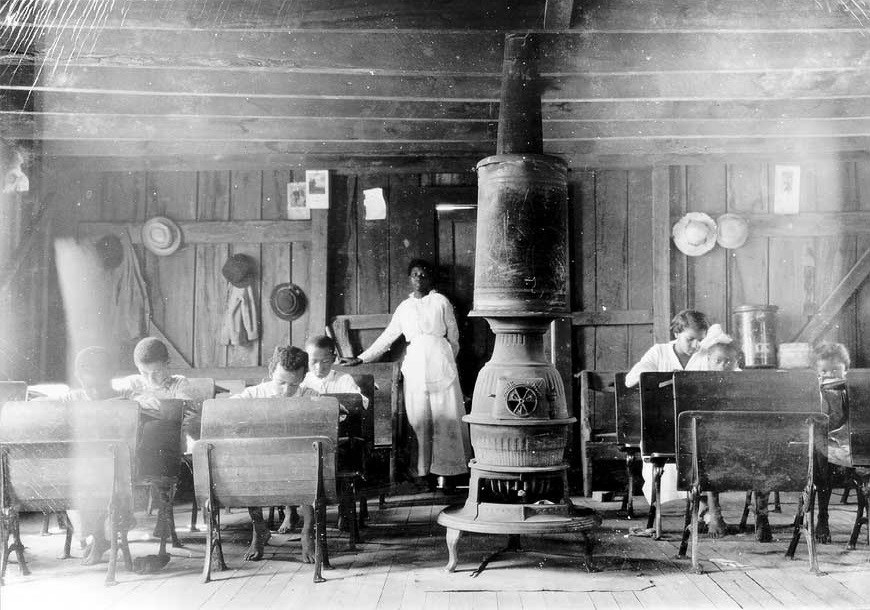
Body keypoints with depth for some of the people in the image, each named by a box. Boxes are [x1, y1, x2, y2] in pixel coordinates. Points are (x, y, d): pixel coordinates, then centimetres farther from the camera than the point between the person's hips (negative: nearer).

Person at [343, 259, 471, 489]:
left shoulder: (440, 301, 8)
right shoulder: (404, 307, 16)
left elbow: (453, 336, 11)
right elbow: (386, 338, 20)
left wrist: (447, 362, 9)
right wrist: (361, 359, 19)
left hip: (439, 361, -2)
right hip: (414, 364, 3)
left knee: (445, 416, -5)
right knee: (419, 420, -1)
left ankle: (447, 469, -1)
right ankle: (423, 471, 0)